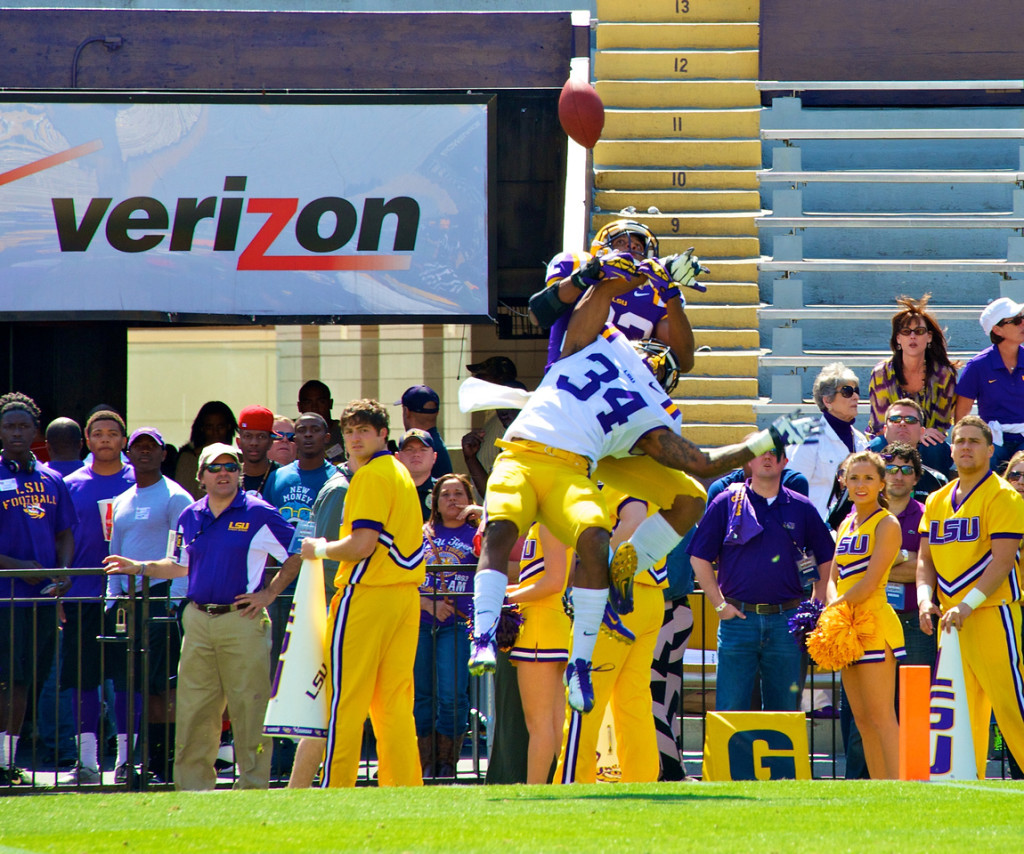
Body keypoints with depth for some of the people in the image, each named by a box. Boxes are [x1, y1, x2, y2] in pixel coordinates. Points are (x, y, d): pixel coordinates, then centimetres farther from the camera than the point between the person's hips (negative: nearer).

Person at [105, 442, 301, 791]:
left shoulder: (259, 515, -2)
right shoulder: (190, 517, 13)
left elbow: (297, 556, 1)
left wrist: (269, 593, -4)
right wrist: (139, 568, 15)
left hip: (243, 621, -5)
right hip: (198, 620, 5)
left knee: (249, 710, -3)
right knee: (192, 712, 5)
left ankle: (253, 788, 3)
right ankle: (193, 790, 10)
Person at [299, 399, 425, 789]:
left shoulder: (370, 476, -10)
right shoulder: (401, 474, 18)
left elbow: (362, 544, -17)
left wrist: (321, 550, -2)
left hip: (367, 595, -9)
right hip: (406, 593, 9)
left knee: (346, 698, -4)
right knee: (396, 701, 8)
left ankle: (336, 788, -4)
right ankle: (404, 788, 5)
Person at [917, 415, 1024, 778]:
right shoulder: (937, 502, 16)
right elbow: (925, 559, 17)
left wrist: (967, 606, -21)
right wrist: (925, 599, -2)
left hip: (993, 615, -7)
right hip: (950, 621, 7)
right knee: (961, 710, 7)